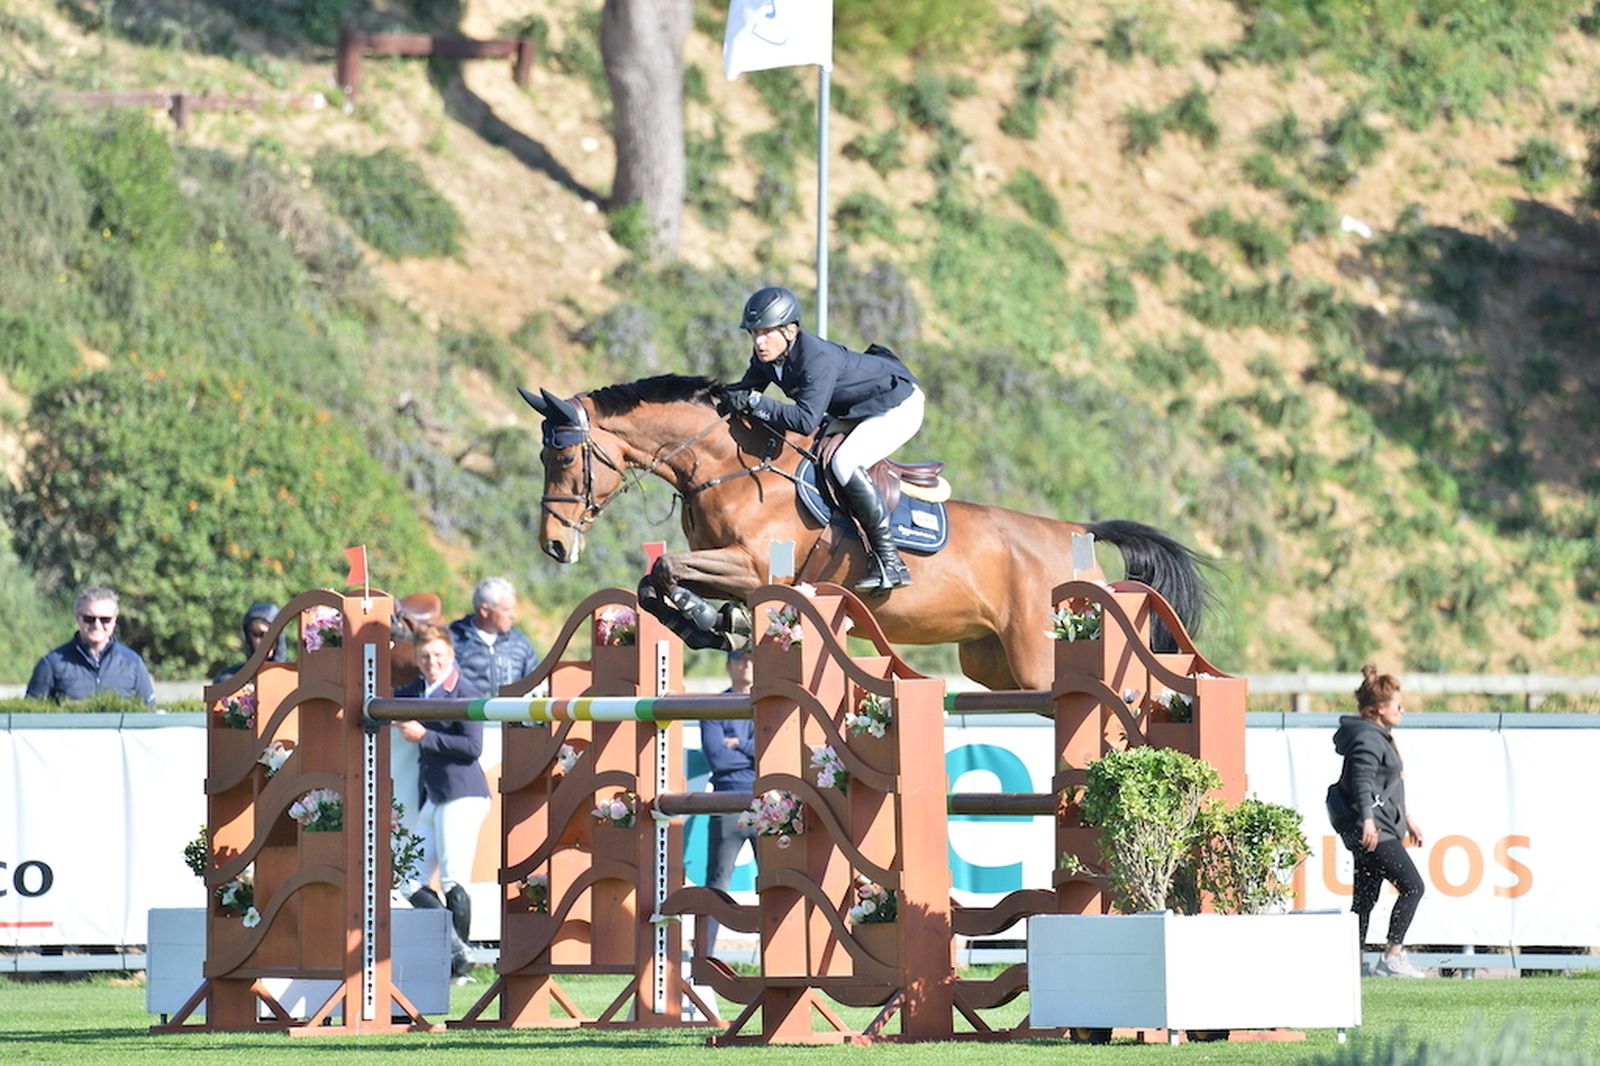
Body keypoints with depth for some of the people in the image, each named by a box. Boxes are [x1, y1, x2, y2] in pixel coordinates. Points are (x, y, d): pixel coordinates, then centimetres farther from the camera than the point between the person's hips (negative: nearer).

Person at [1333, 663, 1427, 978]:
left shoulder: (1381, 736, 21)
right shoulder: (1368, 739, -13)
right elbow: (1362, 780, -27)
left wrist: (1406, 819, 37)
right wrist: (1368, 819, -39)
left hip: (1382, 829, 11)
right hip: (1373, 832, -11)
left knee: (1365, 899, 9)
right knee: (1412, 886, -11)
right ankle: (1392, 956, -11)